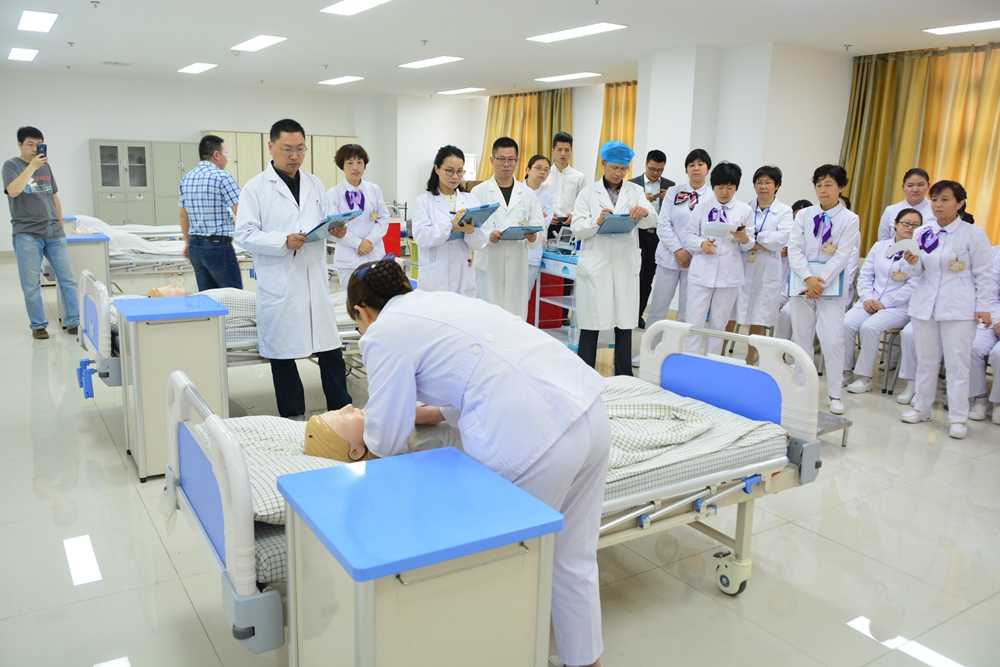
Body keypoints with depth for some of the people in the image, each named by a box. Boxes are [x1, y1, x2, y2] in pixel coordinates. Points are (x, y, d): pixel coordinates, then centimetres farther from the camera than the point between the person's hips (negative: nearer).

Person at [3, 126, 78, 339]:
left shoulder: (45, 166, 13)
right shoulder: (11, 165, 0)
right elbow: (13, 191, -19)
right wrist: (32, 166, -21)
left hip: (54, 233, 4)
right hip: (26, 235, -4)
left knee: (67, 279, 2)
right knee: (31, 285, -1)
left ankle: (73, 321, 10)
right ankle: (38, 325, 10)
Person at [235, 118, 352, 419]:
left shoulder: (315, 184, 13)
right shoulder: (255, 188, -2)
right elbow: (245, 234, -7)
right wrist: (284, 242, -21)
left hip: (315, 279, 4)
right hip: (279, 285, -3)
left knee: (331, 349, 5)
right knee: (283, 354, 6)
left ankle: (342, 412, 18)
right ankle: (292, 419, 19)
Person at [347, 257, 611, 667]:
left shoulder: (382, 334, 1)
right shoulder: (441, 300, 24)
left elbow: (387, 443, 8)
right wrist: (427, 414, 42)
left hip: (534, 441, -8)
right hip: (592, 413, 9)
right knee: (575, 559, 23)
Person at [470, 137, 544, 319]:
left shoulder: (528, 194, 10)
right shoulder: (479, 192, 3)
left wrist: (533, 237, -17)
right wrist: (487, 236, -22)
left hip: (517, 267, 2)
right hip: (488, 266, -2)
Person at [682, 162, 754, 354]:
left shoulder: (744, 210, 5)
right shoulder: (702, 206, 4)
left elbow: (749, 246, 4)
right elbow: (688, 235, 2)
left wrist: (744, 238, -19)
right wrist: (702, 243, -18)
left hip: (729, 276, 1)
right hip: (701, 273, -1)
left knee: (718, 325, 10)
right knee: (694, 323, -3)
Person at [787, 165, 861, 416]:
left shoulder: (850, 219, 1)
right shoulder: (804, 215, 6)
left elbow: (842, 256, -7)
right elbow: (794, 249, -3)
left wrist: (821, 282, -18)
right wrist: (808, 278, -17)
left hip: (832, 286, -2)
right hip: (803, 283, 2)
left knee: (833, 340, -6)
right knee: (801, 337, 8)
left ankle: (834, 394, 6)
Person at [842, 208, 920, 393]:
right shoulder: (880, 246, 14)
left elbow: (913, 286, -10)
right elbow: (865, 275, 12)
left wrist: (884, 303, -14)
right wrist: (867, 298, -5)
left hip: (899, 307, -4)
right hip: (870, 302, 4)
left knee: (869, 327, -30)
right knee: (846, 323, -23)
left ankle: (865, 377, -17)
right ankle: (845, 370, -10)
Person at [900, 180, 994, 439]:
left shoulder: (974, 234, -3)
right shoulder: (922, 233, 6)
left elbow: (984, 274, -1)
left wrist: (983, 306, -6)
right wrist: (912, 263, -12)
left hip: (959, 308, -4)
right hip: (924, 304, 4)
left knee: (957, 363, -2)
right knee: (925, 360, 11)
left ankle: (958, 418, 5)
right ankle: (922, 408, 22)